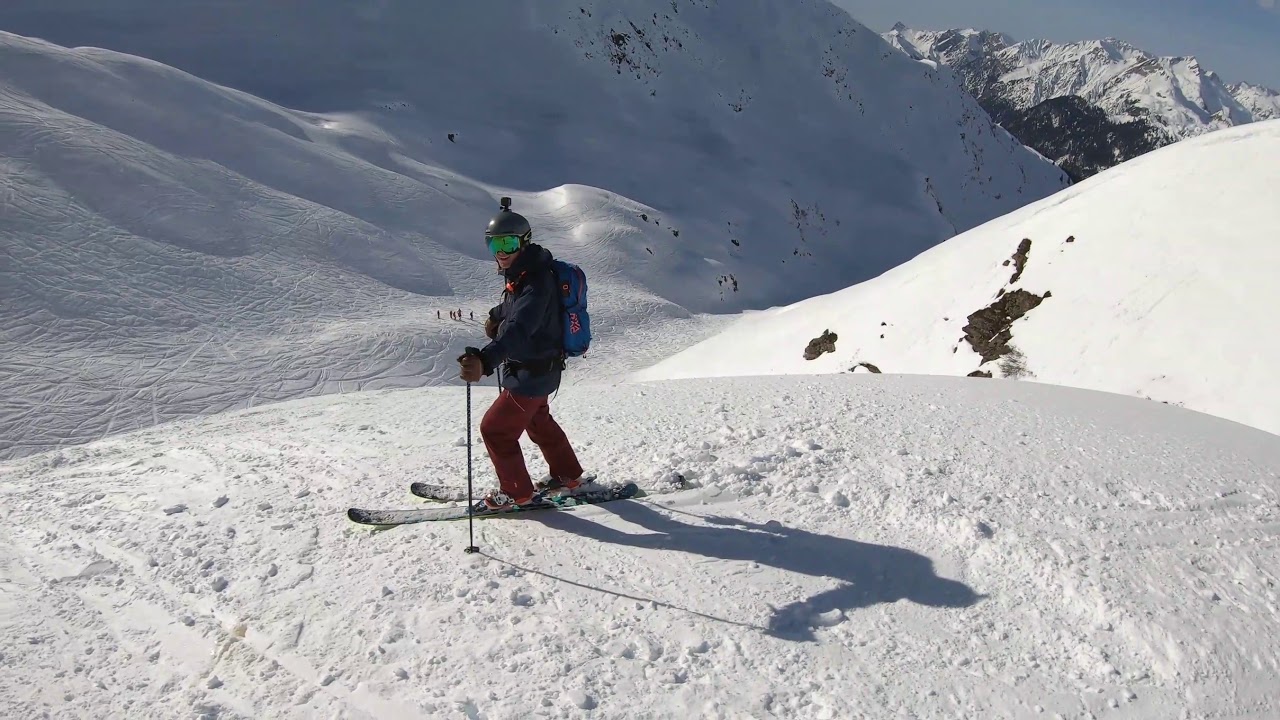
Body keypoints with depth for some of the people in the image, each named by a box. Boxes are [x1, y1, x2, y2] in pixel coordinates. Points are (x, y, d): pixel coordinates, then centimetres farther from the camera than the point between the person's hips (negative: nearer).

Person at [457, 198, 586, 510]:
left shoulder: (536, 282, -29)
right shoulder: (521, 274, 2)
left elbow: (519, 329, -46)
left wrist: (484, 361, -61)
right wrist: (496, 315, 4)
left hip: (531, 375, -10)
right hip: (532, 370, 10)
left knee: (495, 429, 0)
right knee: (538, 422, 27)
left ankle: (517, 492, 17)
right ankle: (567, 476, 42)